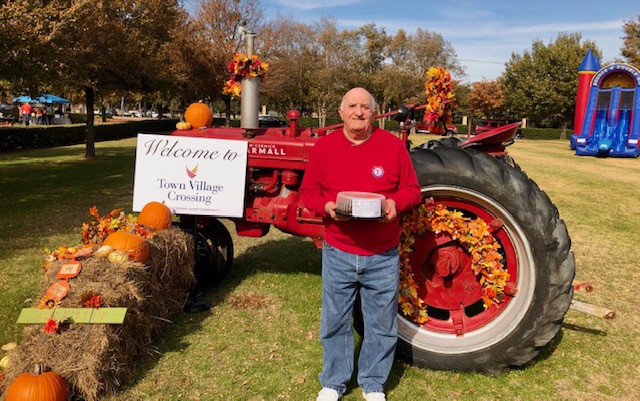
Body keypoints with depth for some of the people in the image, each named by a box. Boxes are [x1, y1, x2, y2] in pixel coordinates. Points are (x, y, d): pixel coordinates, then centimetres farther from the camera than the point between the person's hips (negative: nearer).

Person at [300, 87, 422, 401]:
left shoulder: (393, 145, -1)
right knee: (334, 322, 12)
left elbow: (412, 190, 4)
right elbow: (308, 192, 5)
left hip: (382, 257, 0)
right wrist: (326, 207, -16)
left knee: (381, 324, 11)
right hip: (338, 254, 1)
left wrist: (395, 204, -17)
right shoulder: (324, 146, 0)